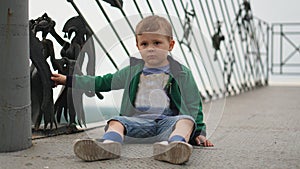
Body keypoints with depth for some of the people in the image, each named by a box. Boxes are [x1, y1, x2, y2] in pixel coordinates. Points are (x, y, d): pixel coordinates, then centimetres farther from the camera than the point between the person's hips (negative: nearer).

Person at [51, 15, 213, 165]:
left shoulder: (182, 74, 14)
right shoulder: (132, 71, 20)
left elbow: (194, 105, 17)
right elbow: (103, 82, 26)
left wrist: (199, 133, 6)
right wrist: (68, 80, 26)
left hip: (167, 121, -2)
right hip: (137, 121, 2)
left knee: (186, 120, -33)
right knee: (116, 121, -27)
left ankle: (173, 145, -64)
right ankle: (108, 144, -59)